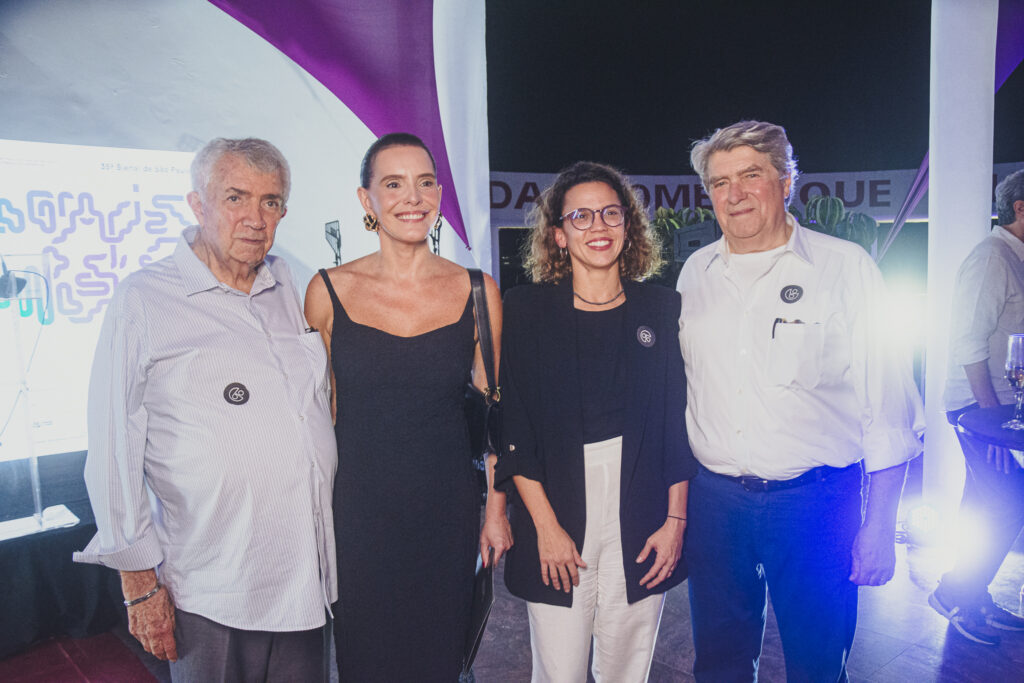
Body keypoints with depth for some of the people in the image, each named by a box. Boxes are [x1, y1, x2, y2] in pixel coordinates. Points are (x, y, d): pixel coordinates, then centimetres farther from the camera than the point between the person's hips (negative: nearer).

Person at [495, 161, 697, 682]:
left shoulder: (662, 308, 4)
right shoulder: (526, 309, -2)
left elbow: (679, 424, 5)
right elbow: (512, 428, -4)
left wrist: (676, 520, 1)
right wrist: (546, 526, -8)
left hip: (642, 522, 2)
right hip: (557, 514, -1)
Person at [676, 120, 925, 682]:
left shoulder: (846, 267, -4)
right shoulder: (695, 272, 6)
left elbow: (888, 407, -4)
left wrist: (879, 524, -6)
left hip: (816, 503, -3)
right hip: (713, 500, 3)